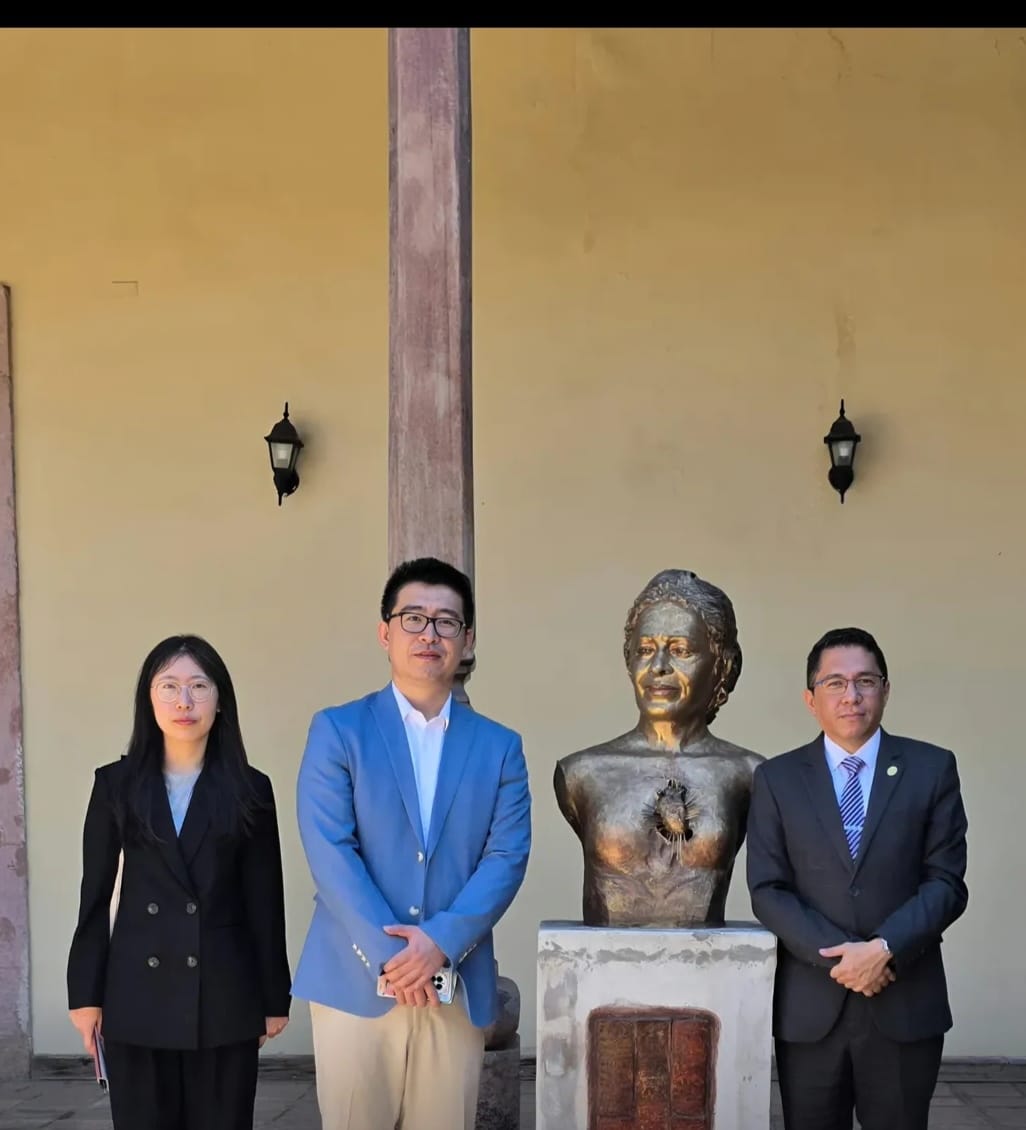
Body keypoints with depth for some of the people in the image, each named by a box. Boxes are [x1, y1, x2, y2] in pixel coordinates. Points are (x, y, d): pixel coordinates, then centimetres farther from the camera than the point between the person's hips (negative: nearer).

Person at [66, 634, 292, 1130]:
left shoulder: (250, 789, 2)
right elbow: (95, 895, 5)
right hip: (136, 997, 1)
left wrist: (275, 997, 4)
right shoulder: (116, 783, 4)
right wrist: (85, 992, 2)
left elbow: (264, 902, 4)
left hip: (224, 997, 0)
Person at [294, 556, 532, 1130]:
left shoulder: (500, 747, 10)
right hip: (356, 980, -2)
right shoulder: (337, 730, 3)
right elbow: (330, 852, -6)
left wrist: (441, 942, -13)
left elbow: (507, 858, 1)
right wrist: (391, 954, -13)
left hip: (456, 986, 2)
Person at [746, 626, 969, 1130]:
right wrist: (835, 956, -14)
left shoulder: (932, 769, 3)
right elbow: (768, 890, -1)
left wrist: (884, 949, -15)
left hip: (905, 1004, 0)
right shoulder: (777, 779, 4)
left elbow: (947, 882, -2)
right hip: (809, 1007, 1)